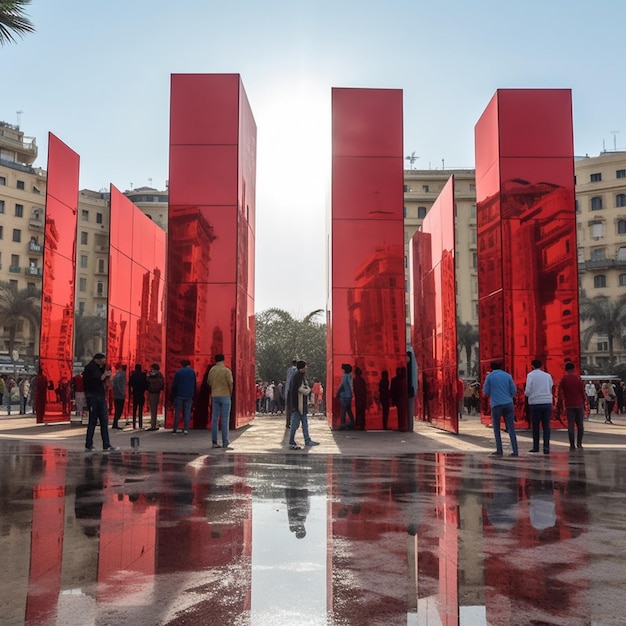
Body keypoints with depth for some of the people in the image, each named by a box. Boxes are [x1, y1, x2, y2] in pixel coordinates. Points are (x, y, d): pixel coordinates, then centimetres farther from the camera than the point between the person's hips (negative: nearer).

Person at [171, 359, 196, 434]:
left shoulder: (178, 372, -1)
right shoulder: (192, 372, 5)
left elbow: (174, 385, -2)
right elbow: (194, 385, 9)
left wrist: (173, 395, 3)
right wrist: (193, 396, 13)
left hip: (179, 395, -1)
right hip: (189, 396, 1)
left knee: (177, 413, 6)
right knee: (187, 412, 3)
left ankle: (175, 429, 7)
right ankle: (186, 429, -6)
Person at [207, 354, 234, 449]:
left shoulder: (212, 369, 6)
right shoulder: (226, 370, -10)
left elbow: (209, 382, 14)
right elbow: (230, 384, -12)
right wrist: (230, 394, 4)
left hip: (215, 396, 5)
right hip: (225, 395, -5)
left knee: (214, 419, 8)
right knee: (225, 420, -3)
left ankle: (214, 442, 9)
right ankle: (225, 443, -4)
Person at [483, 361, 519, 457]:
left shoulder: (489, 376, 2)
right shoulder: (508, 375, 7)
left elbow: (485, 392, 3)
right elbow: (514, 391, 6)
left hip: (496, 405, -2)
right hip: (508, 404, 2)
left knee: (497, 429, 11)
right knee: (511, 429, 3)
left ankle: (499, 451, 8)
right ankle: (515, 451, -3)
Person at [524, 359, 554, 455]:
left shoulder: (531, 375, 0)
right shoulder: (548, 375, 10)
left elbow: (527, 391, -8)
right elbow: (551, 389, 14)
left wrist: (526, 393, 14)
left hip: (535, 403, -2)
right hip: (547, 402, 2)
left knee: (535, 426, 9)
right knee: (546, 426, 5)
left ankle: (536, 447, 13)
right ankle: (546, 446, -5)